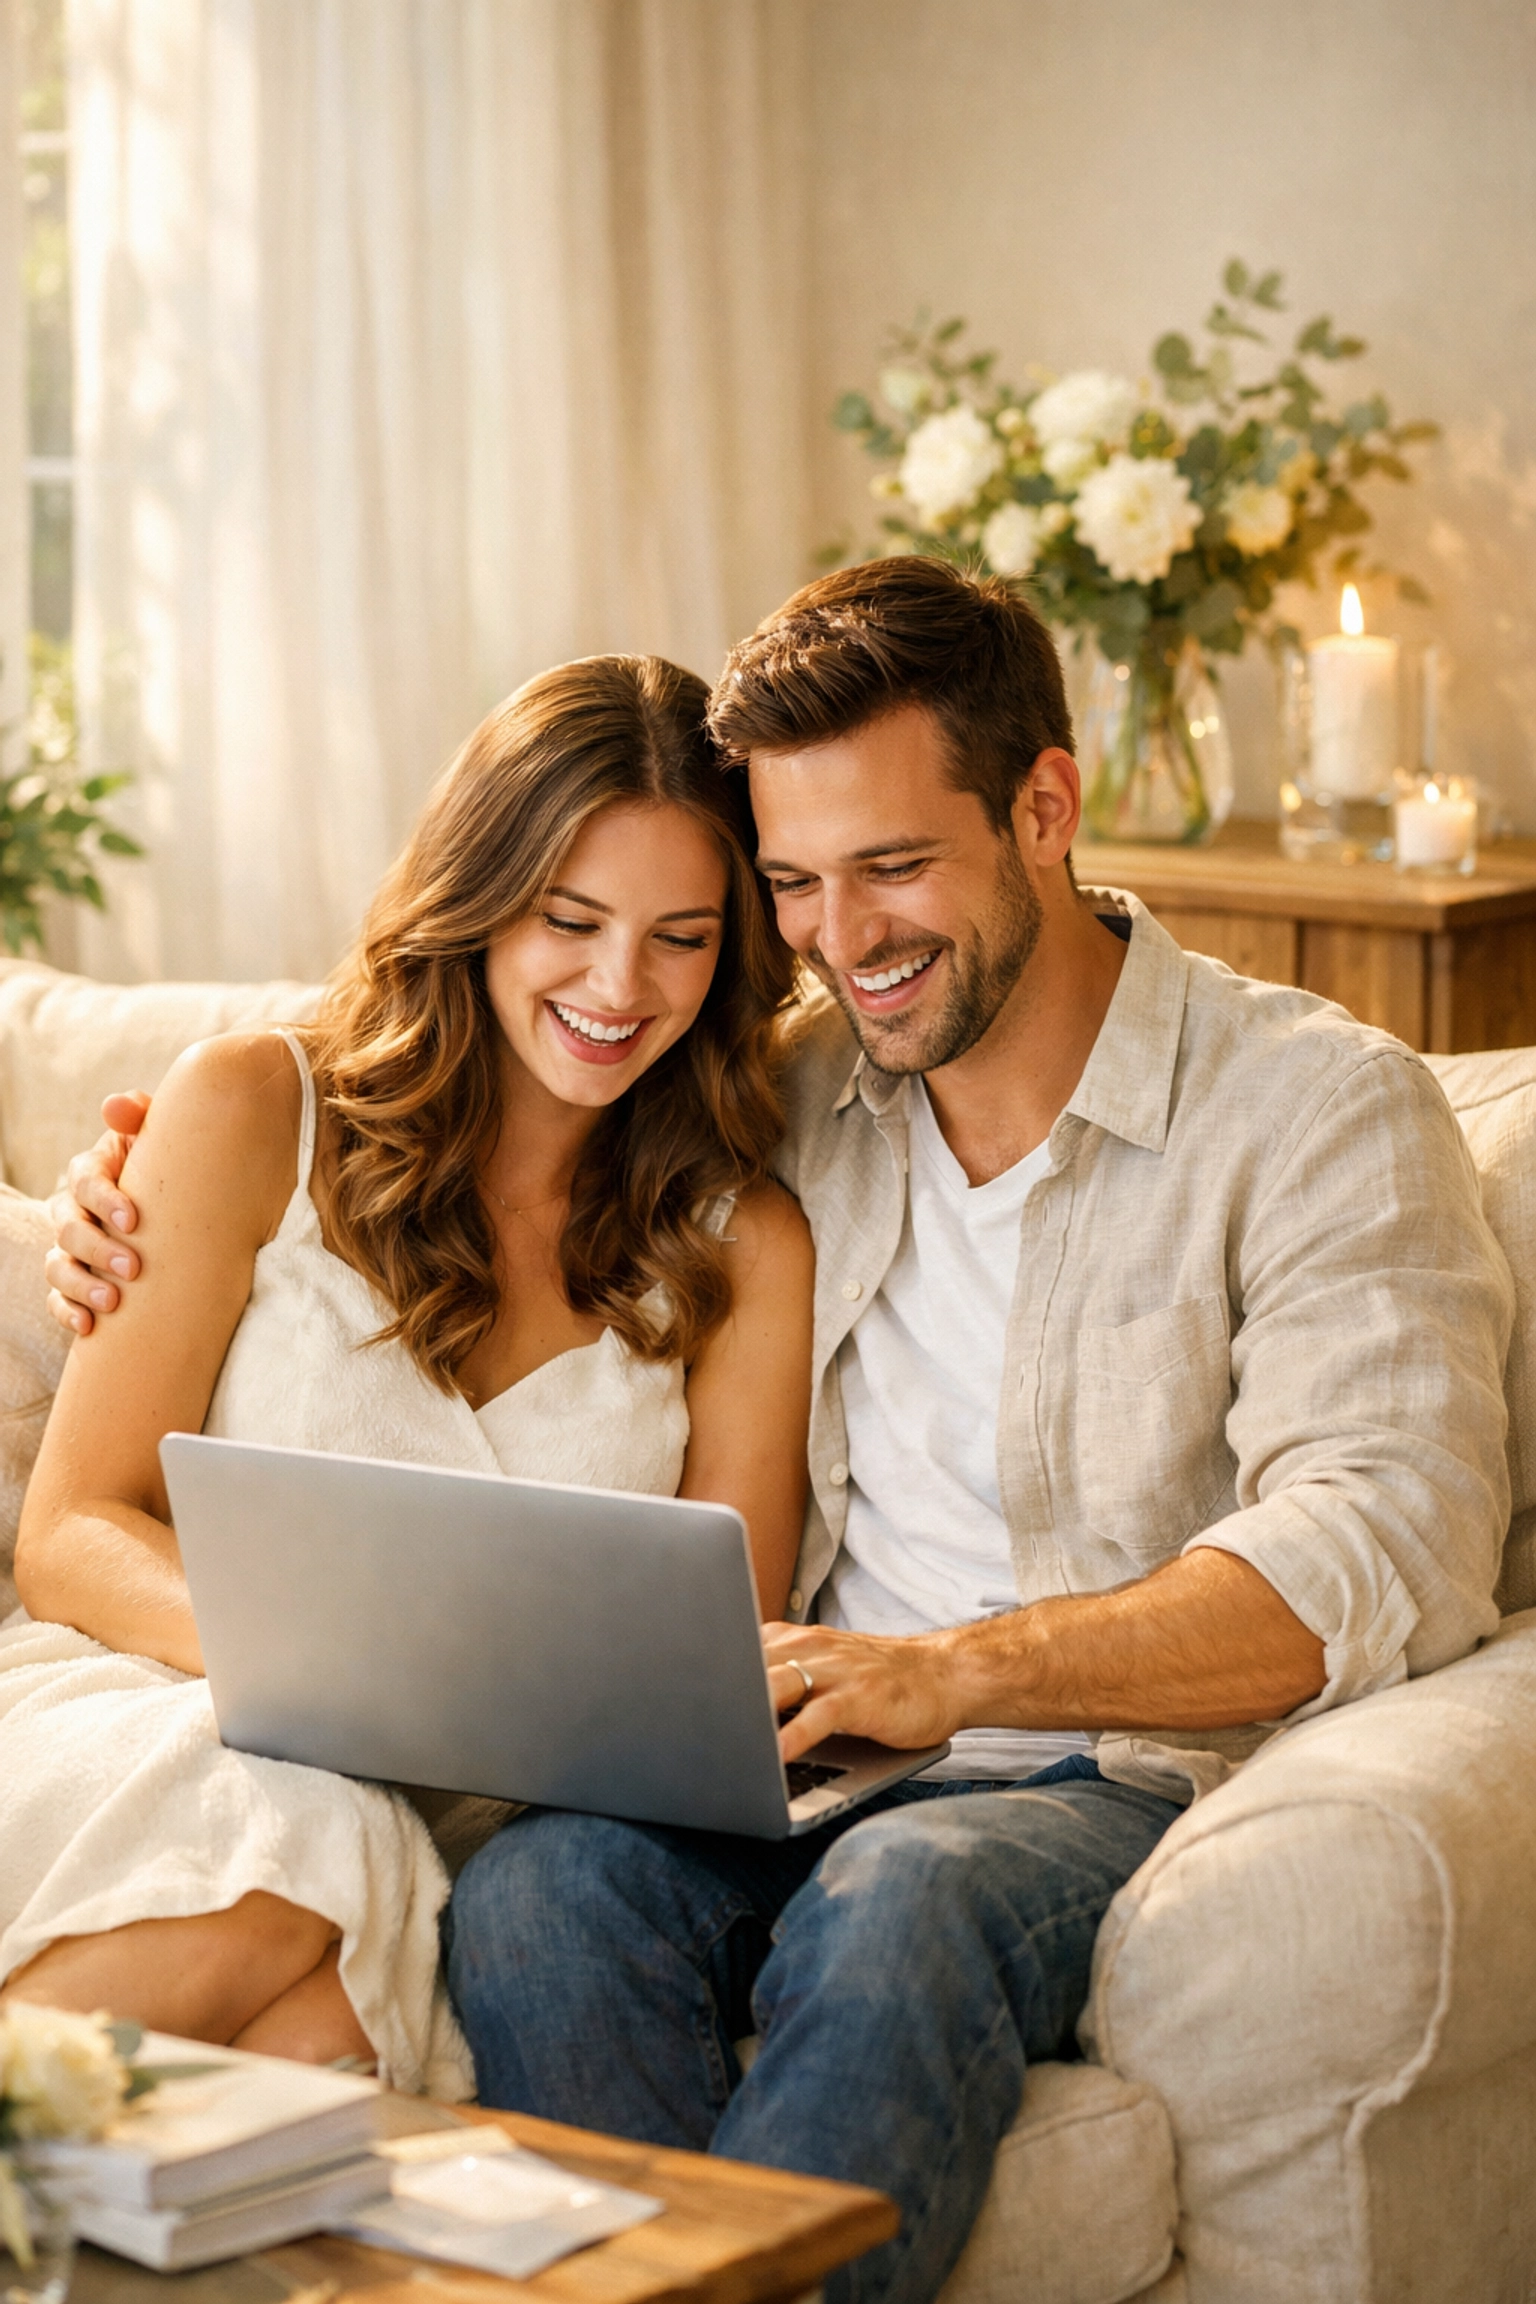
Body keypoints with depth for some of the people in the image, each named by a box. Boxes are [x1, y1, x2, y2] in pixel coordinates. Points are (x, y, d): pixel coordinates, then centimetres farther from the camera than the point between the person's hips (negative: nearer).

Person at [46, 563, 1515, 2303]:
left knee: (900, 1897, -37)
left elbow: (1380, 1550, -15)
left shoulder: (1320, 1111, -1)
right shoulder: (777, 1102, 15)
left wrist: (954, 1670, -29)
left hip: (1146, 1779, -4)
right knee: (538, 1892, -29)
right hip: (815, 1780, 4)